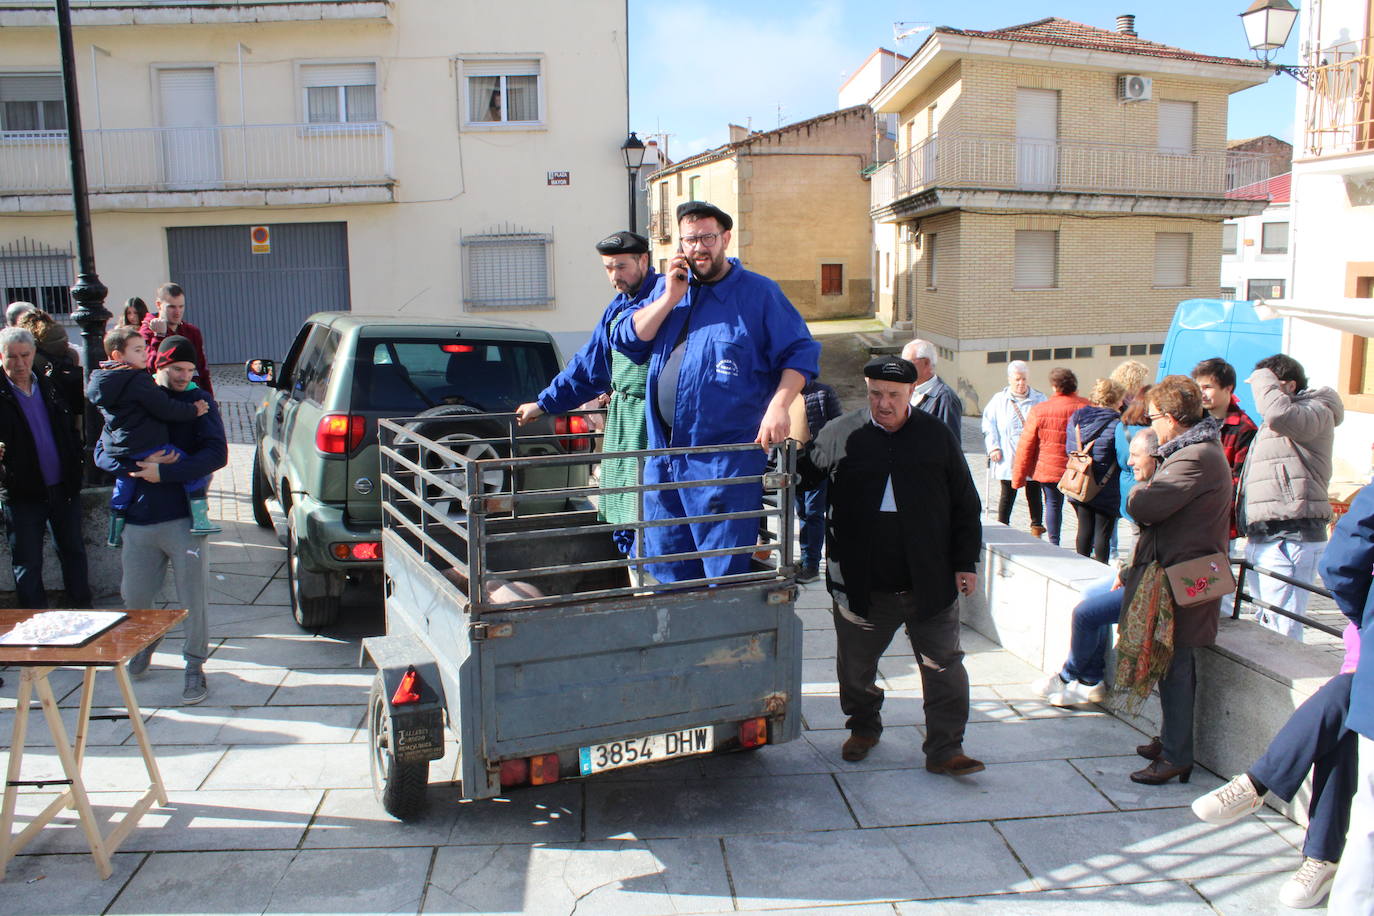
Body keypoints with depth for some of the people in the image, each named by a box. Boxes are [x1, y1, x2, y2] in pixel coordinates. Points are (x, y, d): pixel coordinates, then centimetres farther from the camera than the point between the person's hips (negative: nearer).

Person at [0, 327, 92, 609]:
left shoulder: (49, 386, 7)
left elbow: (70, 431, 14)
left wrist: (75, 469, 3)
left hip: (63, 488, 4)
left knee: (74, 554, 14)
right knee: (27, 566, 6)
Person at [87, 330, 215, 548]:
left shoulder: (100, 380, 11)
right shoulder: (139, 380, -18)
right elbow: (166, 409, -18)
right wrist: (193, 410, -6)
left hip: (116, 450, 9)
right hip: (147, 446, -9)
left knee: (123, 486, 25)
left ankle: (116, 533, 38)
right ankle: (199, 520, -8)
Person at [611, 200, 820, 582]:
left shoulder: (759, 293, -2)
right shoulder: (669, 287, 13)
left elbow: (800, 352, -4)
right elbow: (627, 341, 6)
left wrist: (779, 404, -19)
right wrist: (671, 297, -5)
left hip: (726, 461, -5)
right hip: (663, 459, 5)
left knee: (726, 574, 2)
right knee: (667, 571, 15)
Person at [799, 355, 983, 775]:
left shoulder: (936, 435, 0)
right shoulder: (843, 434, -3)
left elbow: (965, 503, 5)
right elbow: (802, 473, 10)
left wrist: (966, 561, 3)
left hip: (930, 583, 0)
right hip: (863, 583, 0)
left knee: (944, 666, 3)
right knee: (856, 665, 15)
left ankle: (944, 749, 16)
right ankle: (864, 727, 39)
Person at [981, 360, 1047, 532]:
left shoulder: (1039, 399, 7)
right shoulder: (999, 400, 7)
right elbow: (988, 424, 5)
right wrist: (993, 447, -5)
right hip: (1007, 458, 0)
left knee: (1034, 493, 6)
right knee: (1007, 494, 4)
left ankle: (1037, 525, 18)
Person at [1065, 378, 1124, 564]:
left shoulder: (1076, 418, 2)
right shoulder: (1116, 424, -15)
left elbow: (1069, 450, 9)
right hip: (1106, 491, -5)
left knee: (1084, 530, 16)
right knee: (1103, 533, 3)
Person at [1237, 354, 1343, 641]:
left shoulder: (1317, 411, -6)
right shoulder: (1269, 425, 25)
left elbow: (1281, 414, -28)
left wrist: (1264, 380, -11)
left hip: (1290, 540, -10)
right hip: (1260, 539, 10)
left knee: (1281, 634, -12)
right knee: (1262, 625, 17)